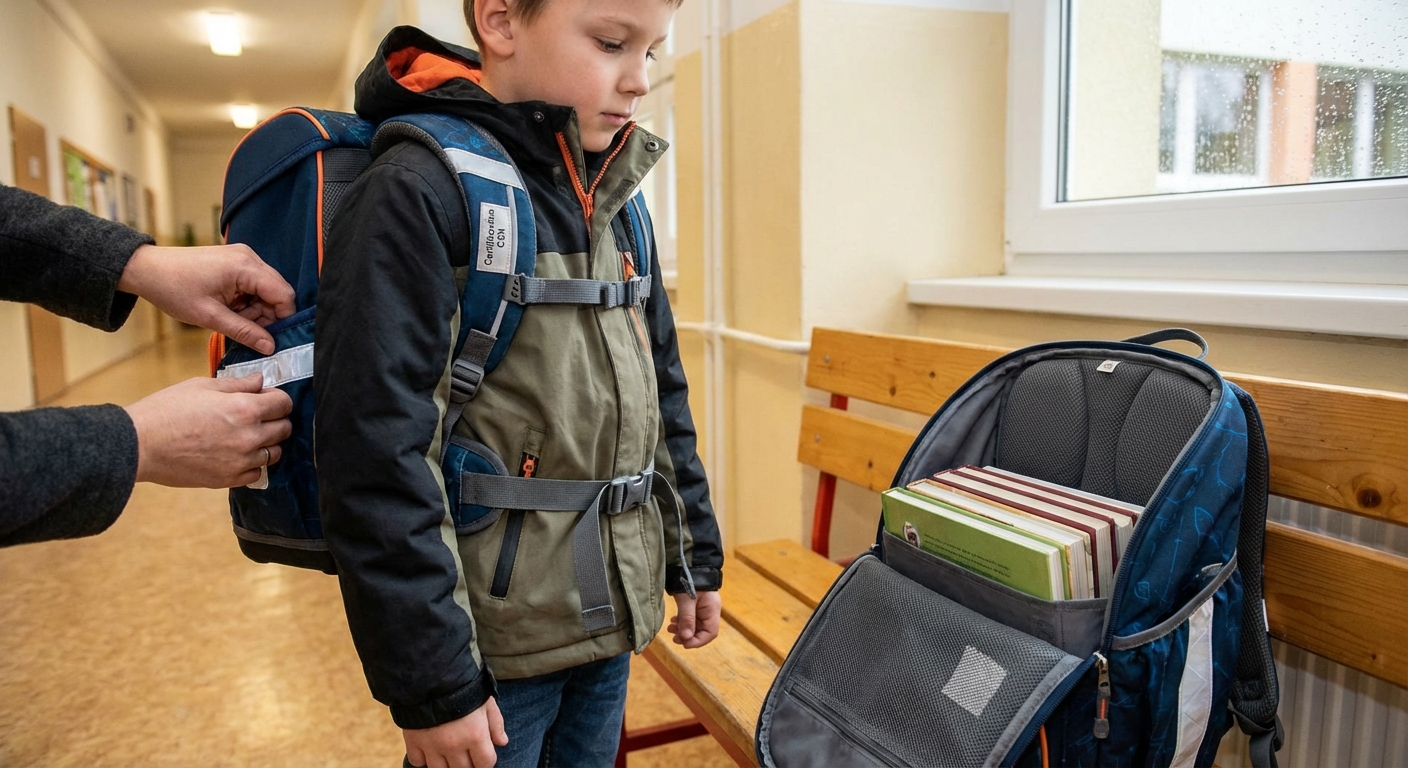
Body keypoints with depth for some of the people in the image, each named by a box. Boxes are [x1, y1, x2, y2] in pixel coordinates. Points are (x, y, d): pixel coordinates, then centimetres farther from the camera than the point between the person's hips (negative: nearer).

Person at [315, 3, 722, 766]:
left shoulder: (611, 202, 7)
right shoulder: (417, 192, -16)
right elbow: (378, 457, -19)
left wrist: (694, 553, 13)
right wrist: (431, 684, -17)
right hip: (492, 644, -6)